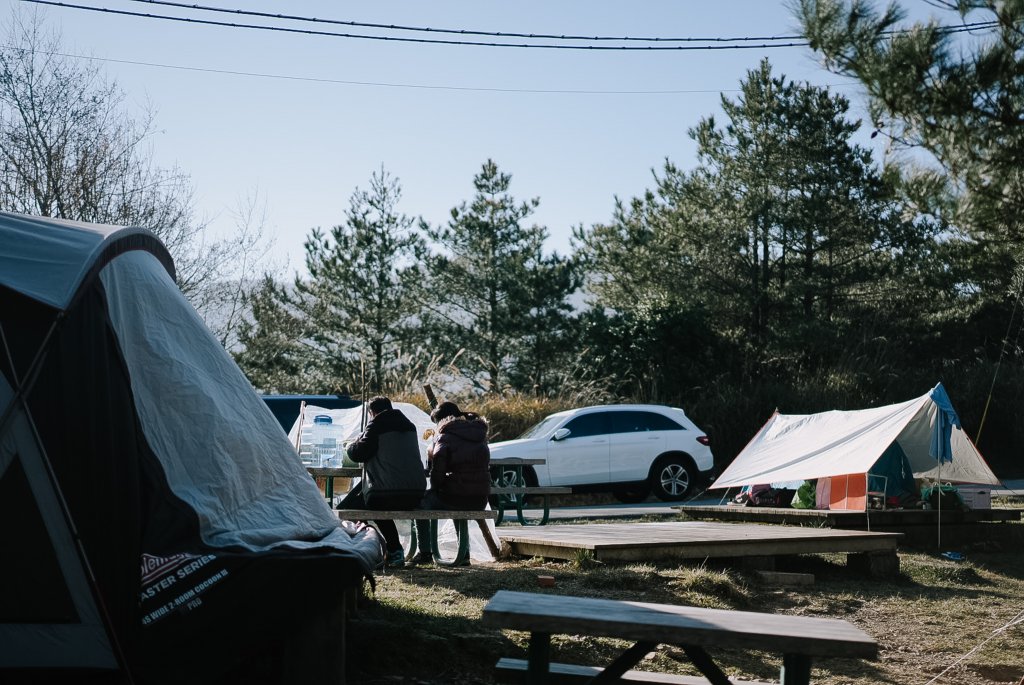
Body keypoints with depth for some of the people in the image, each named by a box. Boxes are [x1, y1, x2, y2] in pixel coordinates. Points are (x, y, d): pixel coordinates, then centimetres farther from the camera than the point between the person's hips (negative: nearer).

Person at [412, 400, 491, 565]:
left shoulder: (445, 435, -5)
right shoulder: (480, 433, 15)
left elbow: (437, 460, -17)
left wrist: (435, 487, -2)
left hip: (456, 497, -7)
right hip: (480, 500, 7)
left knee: (421, 501, 19)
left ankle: (425, 553, 15)